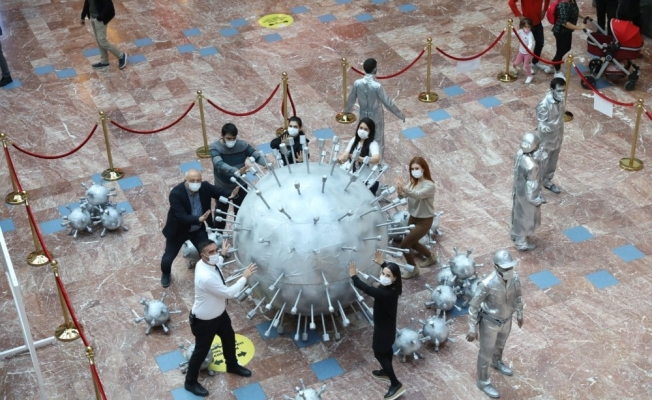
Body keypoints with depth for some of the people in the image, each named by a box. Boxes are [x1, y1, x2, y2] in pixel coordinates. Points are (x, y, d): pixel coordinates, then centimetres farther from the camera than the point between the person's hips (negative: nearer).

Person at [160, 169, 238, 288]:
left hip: (198, 229, 3)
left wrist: (231, 194, -29)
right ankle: (165, 274, 45)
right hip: (179, 230, -3)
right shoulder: (176, 193, -32)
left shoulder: (205, 186, -18)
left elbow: (219, 191, -5)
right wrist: (199, 219, -52)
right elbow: (181, 217, -36)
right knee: (168, 258, 10)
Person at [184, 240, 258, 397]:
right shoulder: (206, 277, -42)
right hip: (204, 320, -9)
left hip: (220, 313, 9)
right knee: (201, 351, 12)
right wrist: (244, 277, -24)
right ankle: (190, 382, 37)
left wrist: (223, 255, 23)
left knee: (229, 338, 29)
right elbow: (229, 293, -33)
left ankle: (232, 365, 57)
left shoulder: (209, 263, -12)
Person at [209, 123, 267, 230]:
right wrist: (237, 171, -54)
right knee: (221, 212, 17)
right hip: (222, 188, -2)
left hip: (240, 186, 3)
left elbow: (257, 156, -16)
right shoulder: (214, 147, -22)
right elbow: (220, 164, -38)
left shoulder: (242, 145, -13)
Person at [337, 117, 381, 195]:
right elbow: (346, 154, 4)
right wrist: (340, 158, -21)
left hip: (364, 180, -6)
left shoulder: (372, 144, -13)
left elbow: (376, 159, -31)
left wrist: (360, 159, -49)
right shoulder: (354, 140, 8)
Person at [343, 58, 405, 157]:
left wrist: (347, 110, 20)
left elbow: (351, 99, -2)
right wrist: (400, 115, -10)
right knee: (378, 141, 16)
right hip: (376, 117, -4)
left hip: (364, 116, 4)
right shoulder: (377, 86, -30)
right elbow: (388, 102, -22)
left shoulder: (357, 83, -18)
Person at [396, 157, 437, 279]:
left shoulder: (429, 185, -24)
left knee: (404, 244, -10)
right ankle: (430, 258, 50)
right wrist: (400, 192, -37)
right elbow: (404, 195, -13)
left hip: (424, 221, -8)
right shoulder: (413, 182, -1)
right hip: (413, 217, 8)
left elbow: (418, 195, -42)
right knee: (412, 243, 24)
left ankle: (413, 269, 13)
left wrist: (404, 188, -58)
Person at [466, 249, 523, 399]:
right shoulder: (487, 284, -38)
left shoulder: (514, 277, -20)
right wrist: (472, 329, -16)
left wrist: (520, 314, 16)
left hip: (505, 319, 6)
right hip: (489, 322, -5)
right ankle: (483, 382, 40)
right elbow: (473, 306, -24)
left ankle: (497, 362, 64)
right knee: (487, 352, 16)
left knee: (500, 343, 32)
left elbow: (517, 295, 2)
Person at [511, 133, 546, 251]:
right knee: (525, 218, 16)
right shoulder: (531, 166, -40)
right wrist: (537, 200, -13)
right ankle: (521, 243, 36)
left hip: (518, 189, 8)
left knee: (518, 213, 30)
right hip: (526, 194, -8)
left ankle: (515, 234, 54)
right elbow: (532, 185, -28)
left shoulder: (519, 153, -16)